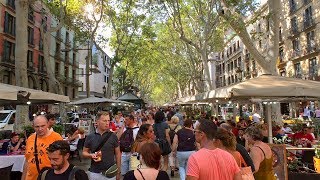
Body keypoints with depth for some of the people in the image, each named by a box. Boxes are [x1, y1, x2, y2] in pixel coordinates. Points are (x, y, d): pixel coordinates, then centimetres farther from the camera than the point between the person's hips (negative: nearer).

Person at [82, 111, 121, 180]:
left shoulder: (113, 136, -4)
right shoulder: (90, 137, -2)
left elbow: (117, 154, 1)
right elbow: (84, 152, 7)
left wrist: (118, 171, 0)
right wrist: (91, 155, -15)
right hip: (94, 173, 1)